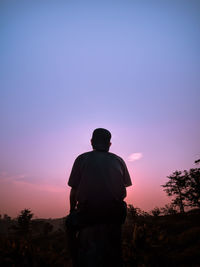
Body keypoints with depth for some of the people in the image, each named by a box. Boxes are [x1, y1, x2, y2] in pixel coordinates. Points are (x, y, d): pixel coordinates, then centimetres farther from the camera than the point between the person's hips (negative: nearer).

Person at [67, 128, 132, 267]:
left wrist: (72, 211, 16)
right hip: (114, 215, 2)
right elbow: (124, 193, 9)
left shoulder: (82, 159, 1)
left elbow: (74, 191, 1)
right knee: (114, 254, 19)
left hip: (87, 214, -2)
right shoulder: (119, 160, 7)